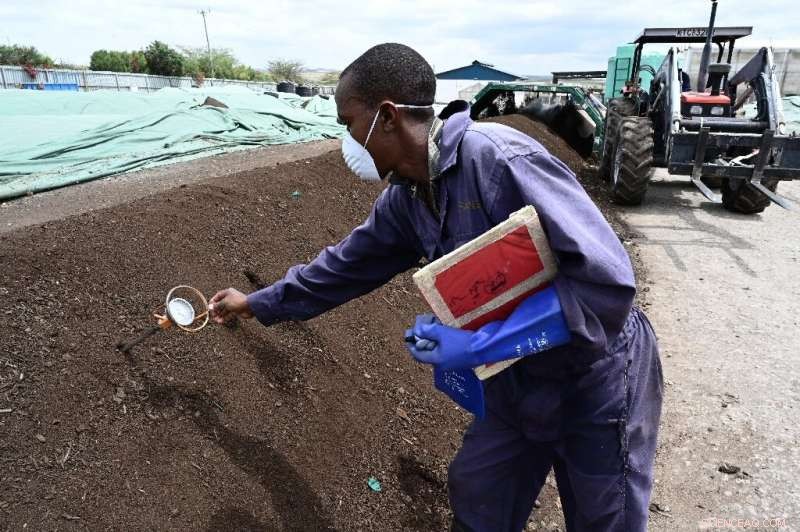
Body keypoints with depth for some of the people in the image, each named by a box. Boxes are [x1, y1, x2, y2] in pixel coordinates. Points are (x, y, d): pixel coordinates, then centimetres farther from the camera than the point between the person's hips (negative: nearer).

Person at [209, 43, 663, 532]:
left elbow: (608, 281, -32)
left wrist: (479, 346, -31)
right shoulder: (405, 198, -4)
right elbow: (347, 265, 11)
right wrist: (258, 303, 19)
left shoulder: (500, 158, -30)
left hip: (596, 382, -6)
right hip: (518, 383, 7)